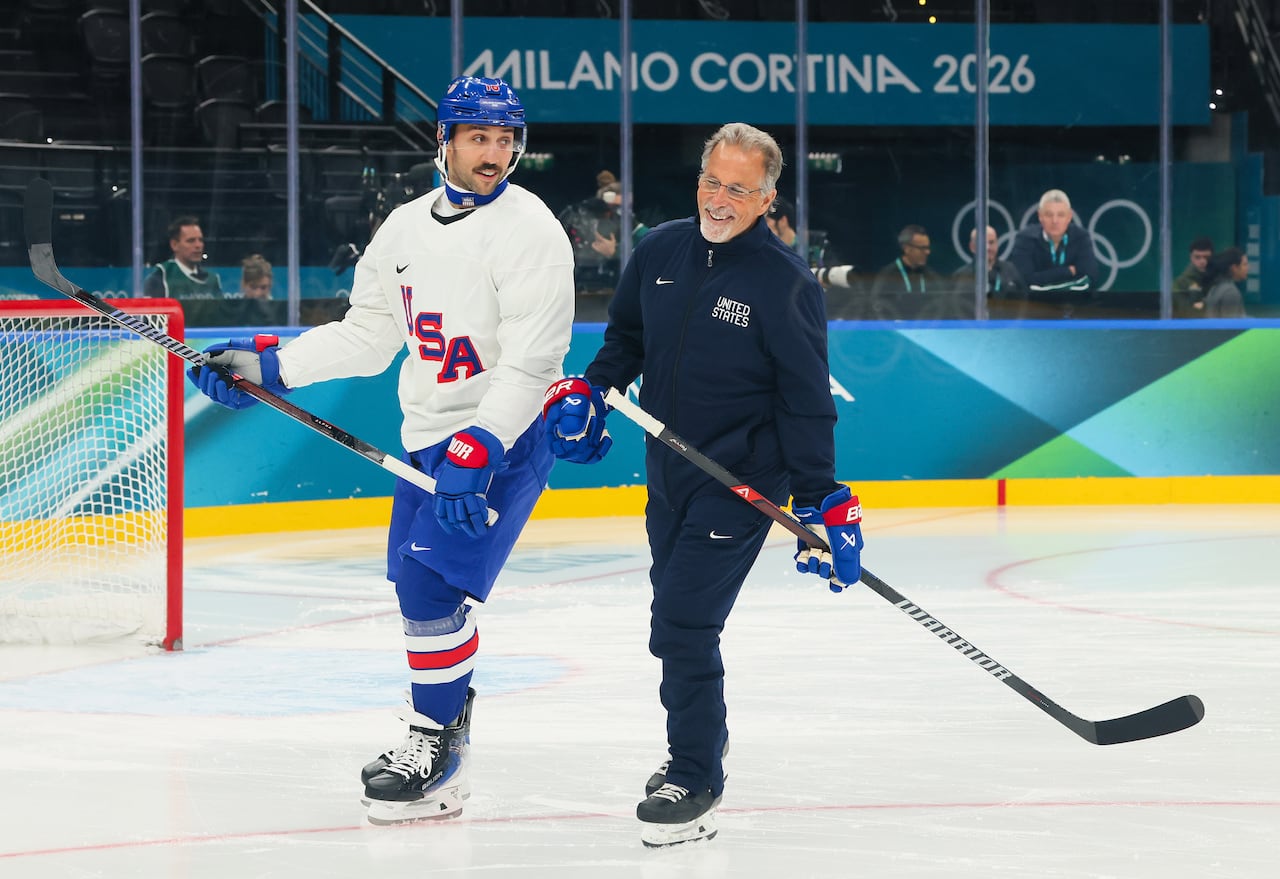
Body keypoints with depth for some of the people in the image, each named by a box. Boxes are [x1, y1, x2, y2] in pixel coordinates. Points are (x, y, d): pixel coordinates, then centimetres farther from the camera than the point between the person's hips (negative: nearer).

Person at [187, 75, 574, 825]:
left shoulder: (529, 230, -13)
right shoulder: (407, 228, 10)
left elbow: (529, 362, -19)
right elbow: (369, 334, 17)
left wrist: (475, 454, -27)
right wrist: (268, 364, 7)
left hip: (504, 435, -8)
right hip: (428, 435, 8)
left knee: (433, 580, -16)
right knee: (420, 587, 10)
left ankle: (437, 757, -7)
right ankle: (442, 726, 27)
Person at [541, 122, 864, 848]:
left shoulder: (786, 282, -15)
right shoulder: (661, 252, 1)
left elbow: (807, 398, -14)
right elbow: (626, 338, 18)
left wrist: (820, 498, -17)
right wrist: (590, 393, 1)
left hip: (741, 482, -7)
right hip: (668, 473, 7)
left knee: (683, 626, -13)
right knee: (676, 622, 18)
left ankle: (696, 784, -1)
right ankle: (699, 749, 38)